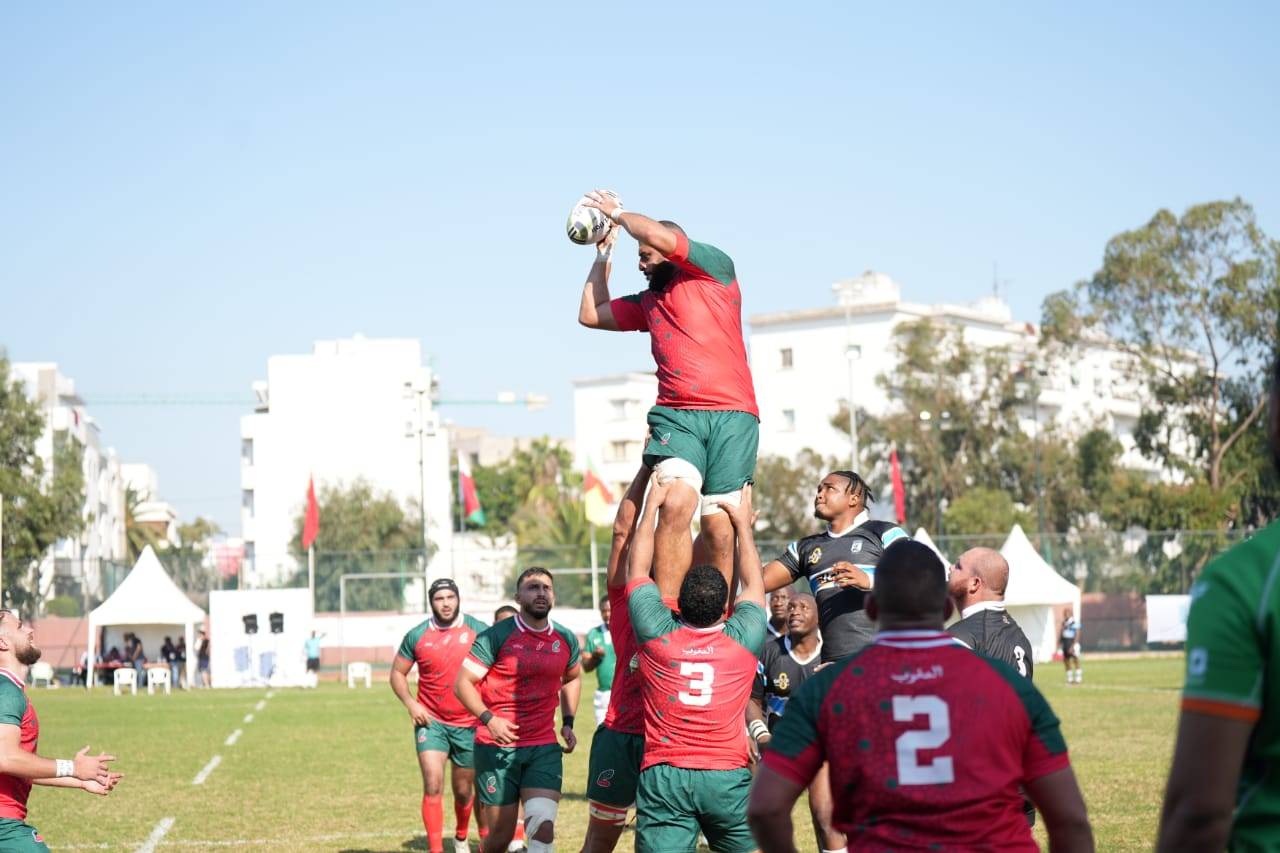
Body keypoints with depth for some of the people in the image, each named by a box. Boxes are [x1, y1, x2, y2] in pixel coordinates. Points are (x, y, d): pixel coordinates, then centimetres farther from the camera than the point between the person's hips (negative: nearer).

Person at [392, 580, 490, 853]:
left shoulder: (479, 631, -3)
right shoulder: (417, 636, 0)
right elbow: (397, 673, 10)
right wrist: (410, 703, -6)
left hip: (469, 724, 1)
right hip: (431, 721, 0)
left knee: (464, 790, 13)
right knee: (432, 786, -15)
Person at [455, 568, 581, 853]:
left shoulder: (566, 639, 7)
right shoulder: (496, 637, -7)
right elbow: (462, 683, -7)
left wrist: (568, 722, 14)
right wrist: (489, 719, -21)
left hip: (544, 748, 3)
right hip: (497, 747, -3)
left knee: (543, 829, -15)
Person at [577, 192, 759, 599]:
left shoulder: (714, 268, 7)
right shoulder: (648, 302, 26)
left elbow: (661, 237, -8)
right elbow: (590, 314, 33)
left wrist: (618, 213, 8)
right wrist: (604, 254, 32)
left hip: (732, 416, -3)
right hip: (675, 414, 4)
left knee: (719, 528, -5)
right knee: (677, 504, -22)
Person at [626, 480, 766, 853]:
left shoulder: (656, 634, -2)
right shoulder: (744, 639, 0)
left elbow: (637, 569, 14)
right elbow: (754, 583, 20)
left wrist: (652, 506, 25)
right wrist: (743, 523, 32)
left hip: (663, 776, -1)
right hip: (727, 776, 1)